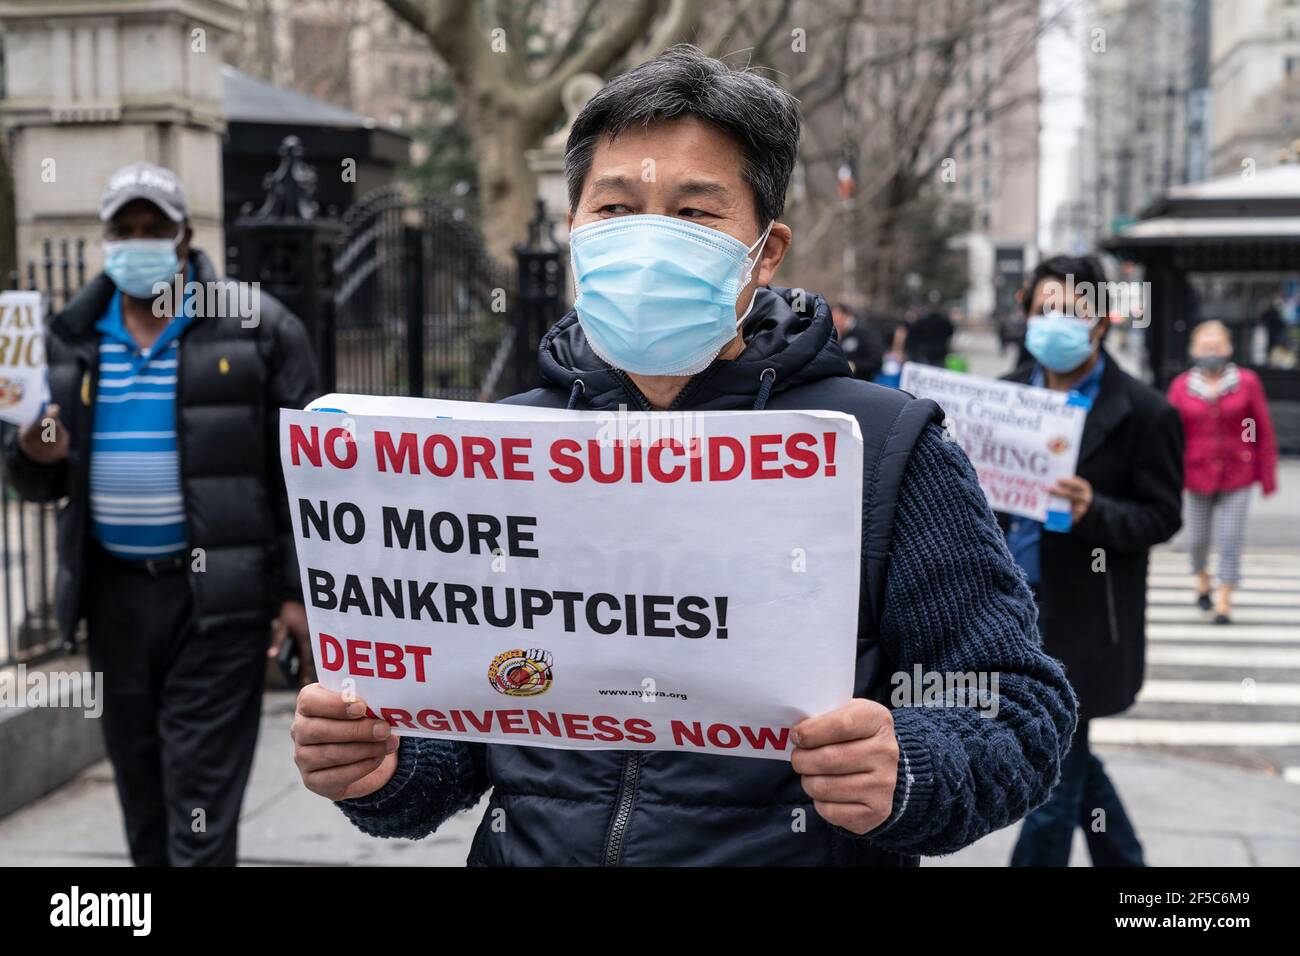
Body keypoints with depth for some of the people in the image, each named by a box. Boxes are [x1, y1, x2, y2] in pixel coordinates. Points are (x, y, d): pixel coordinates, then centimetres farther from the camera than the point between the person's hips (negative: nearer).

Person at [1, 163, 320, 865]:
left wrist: (299, 590, -9)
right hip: (115, 593, 5)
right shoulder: (72, 339, 11)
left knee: (203, 789, -3)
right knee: (140, 784, 15)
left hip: (216, 596, -5)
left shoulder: (256, 327, -2)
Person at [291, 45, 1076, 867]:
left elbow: (1023, 711, -3)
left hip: (797, 848, -2)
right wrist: (386, 774, -8)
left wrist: (902, 778, -21)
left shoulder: (886, 450, -3)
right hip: (522, 850, 2)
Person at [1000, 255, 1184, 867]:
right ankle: (1123, 860, 40)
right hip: (1010, 606, 6)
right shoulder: (1009, 393, 6)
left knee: (1055, 778, 3)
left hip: (1080, 624, -6)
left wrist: (1093, 511, -26)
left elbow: (1163, 516, -9)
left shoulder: (1145, 413, -9)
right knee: (1067, 758, 20)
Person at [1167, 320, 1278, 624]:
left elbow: (1264, 432, 0)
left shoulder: (1247, 382, -4)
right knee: (1199, 538, 11)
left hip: (1237, 476, -1)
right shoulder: (1181, 386, -2)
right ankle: (1202, 580, 40)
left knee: (1230, 540, -5)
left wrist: (1267, 476, -1)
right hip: (1197, 475, 1)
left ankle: (1223, 603, 3)